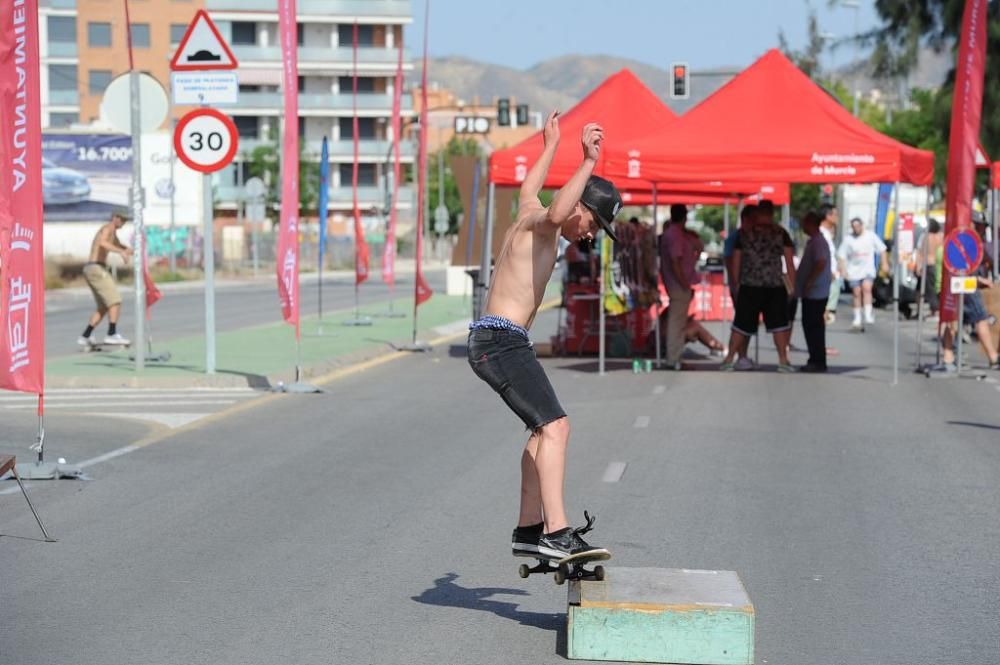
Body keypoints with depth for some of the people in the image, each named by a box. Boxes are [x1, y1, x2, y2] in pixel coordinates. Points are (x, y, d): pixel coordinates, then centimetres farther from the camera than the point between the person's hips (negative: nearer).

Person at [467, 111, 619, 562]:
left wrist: (550, 147, 54)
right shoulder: (538, 222, -10)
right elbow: (556, 213, -36)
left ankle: (529, 529, 24)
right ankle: (556, 532, -29)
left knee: (544, 429, 20)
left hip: (494, 341, 11)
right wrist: (588, 163, -39)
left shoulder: (529, 212, 17)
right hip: (502, 341, -11)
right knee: (555, 427, -20)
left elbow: (530, 187, 42)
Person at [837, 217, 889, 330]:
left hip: (868, 270, -1)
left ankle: (868, 314, -21)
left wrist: (884, 263, 5)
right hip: (854, 271, 1)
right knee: (857, 293, 2)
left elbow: (882, 250, 10)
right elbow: (841, 255, 4)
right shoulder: (848, 239, 3)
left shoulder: (871, 236, 3)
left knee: (866, 287, -23)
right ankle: (857, 319, 11)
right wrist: (843, 269, -5)